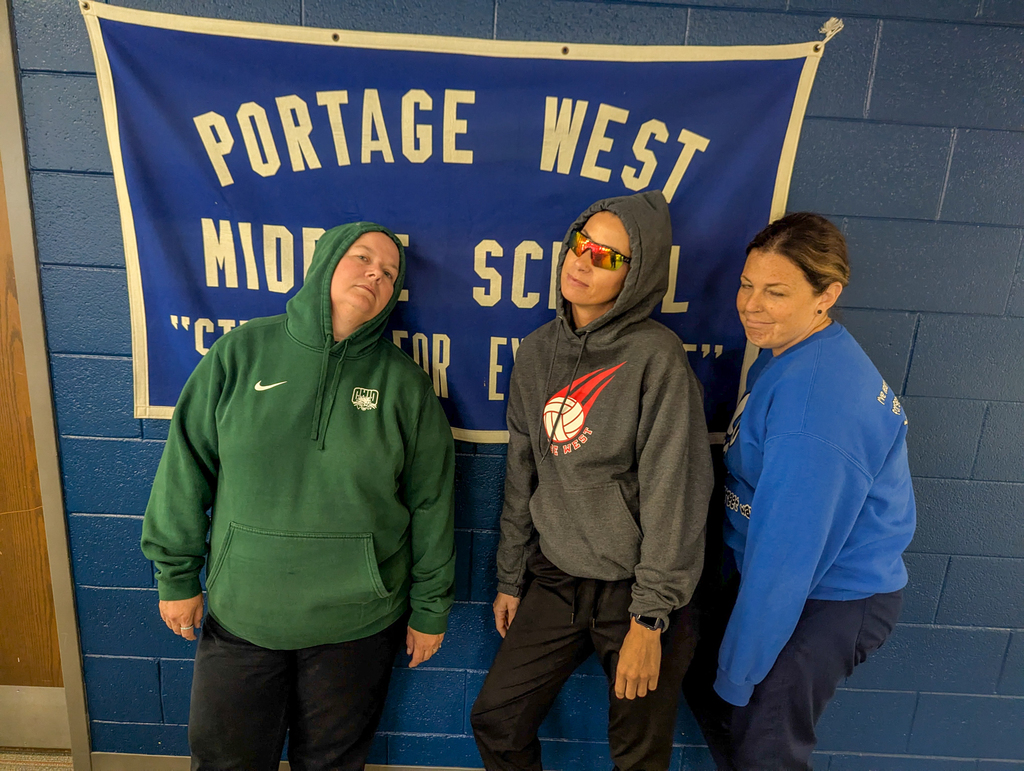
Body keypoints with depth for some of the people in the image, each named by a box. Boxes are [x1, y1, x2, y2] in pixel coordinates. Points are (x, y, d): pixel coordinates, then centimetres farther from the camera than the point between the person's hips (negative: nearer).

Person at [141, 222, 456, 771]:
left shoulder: (405, 384, -6)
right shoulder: (243, 351, -5)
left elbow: (431, 506, -1)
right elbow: (186, 468, 1)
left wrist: (429, 610, 3)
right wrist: (177, 576, 4)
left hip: (357, 623, 0)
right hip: (238, 617, 1)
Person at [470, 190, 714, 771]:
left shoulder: (656, 356, -16)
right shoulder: (539, 352, 2)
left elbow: (673, 495, -16)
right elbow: (523, 474, 8)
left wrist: (649, 619, -14)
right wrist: (511, 580, 12)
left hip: (634, 589, -4)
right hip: (555, 581, 5)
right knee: (496, 723, 14)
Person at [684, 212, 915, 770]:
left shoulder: (814, 397, -31)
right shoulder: (784, 355, 0)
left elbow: (788, 553, -28)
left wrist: (739, 670, -18)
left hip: (833, 601, -9)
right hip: (771, 575, 9)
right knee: (699, 676, 22)